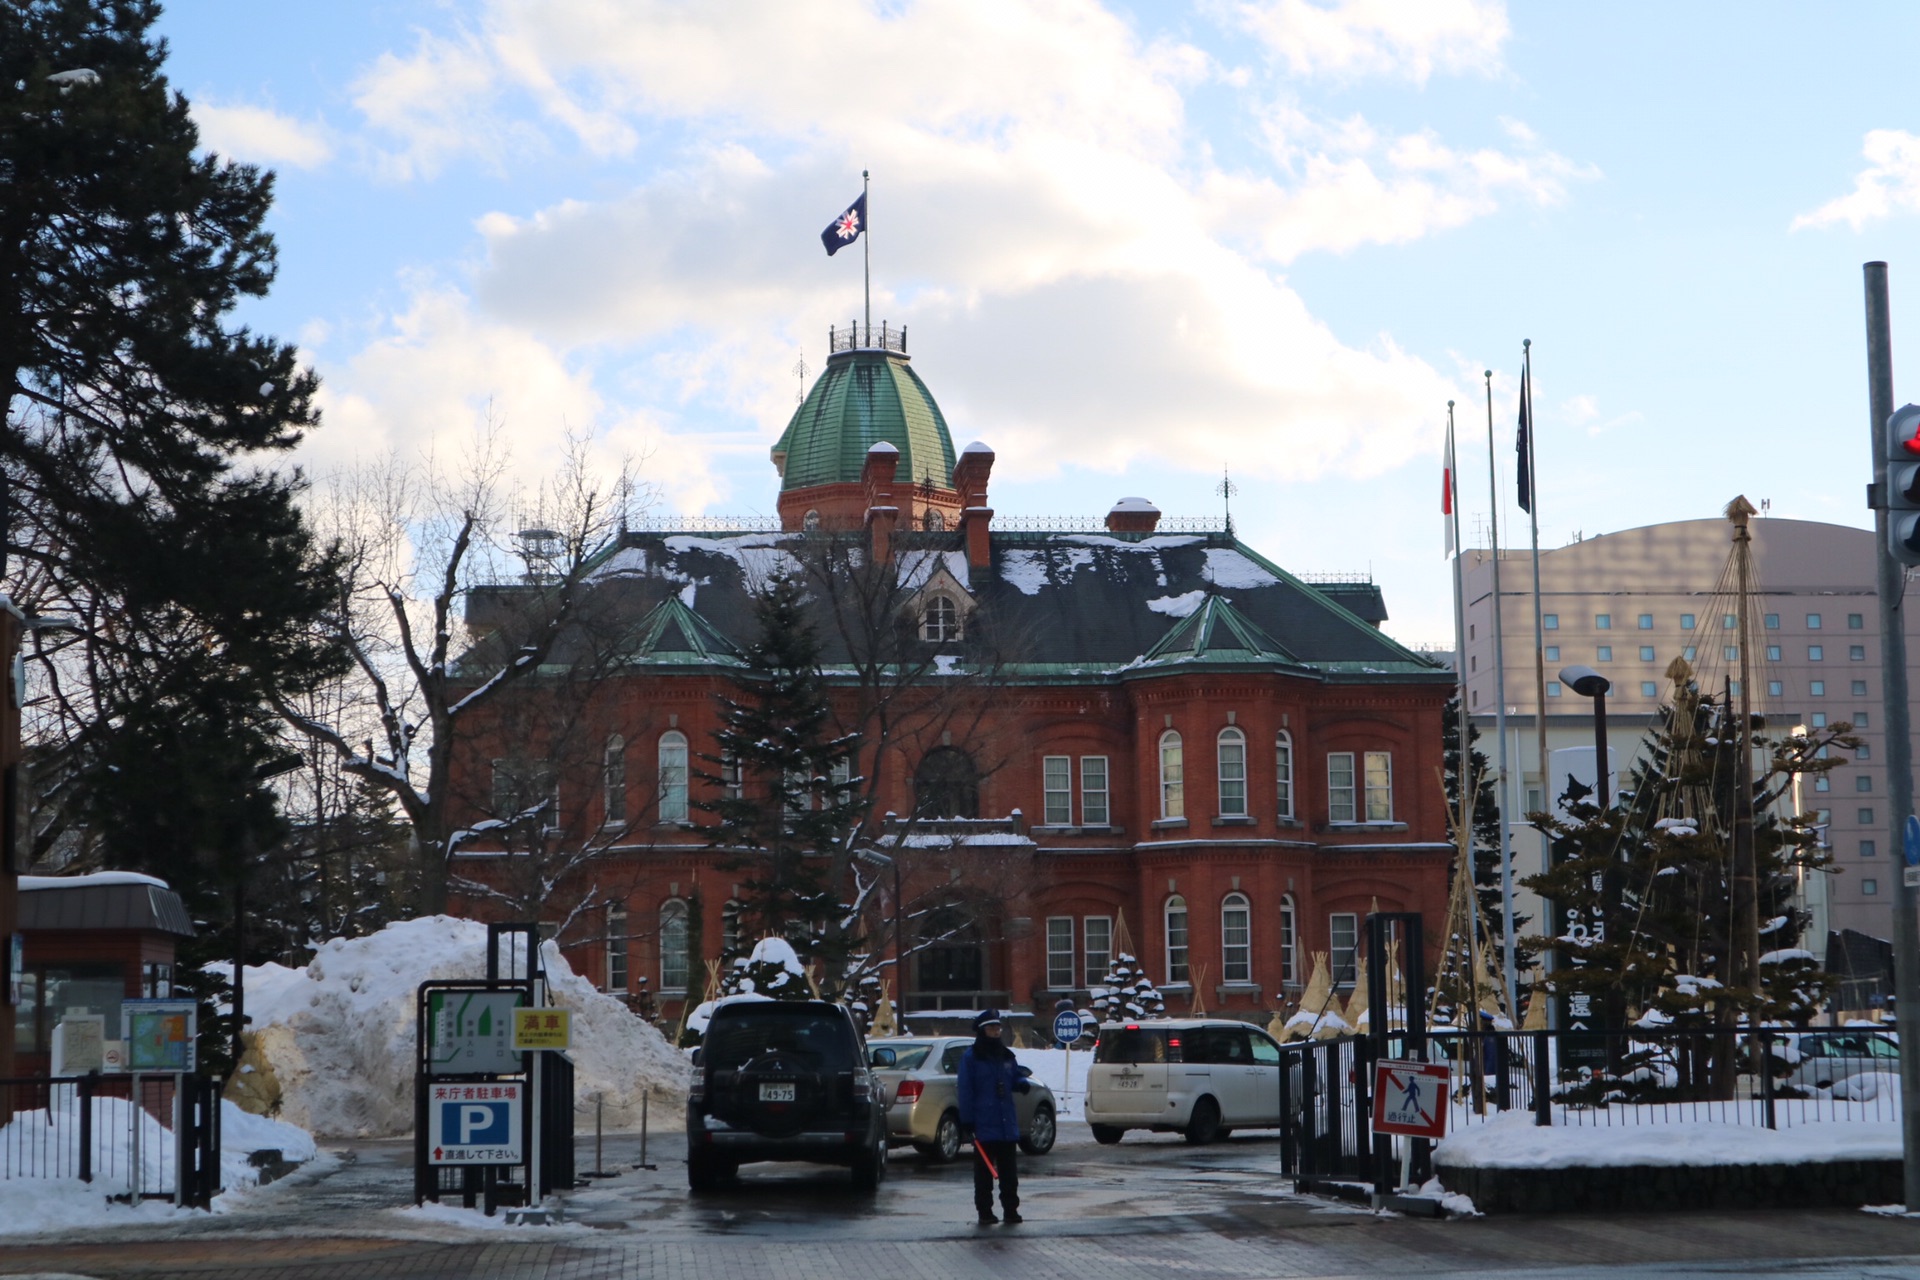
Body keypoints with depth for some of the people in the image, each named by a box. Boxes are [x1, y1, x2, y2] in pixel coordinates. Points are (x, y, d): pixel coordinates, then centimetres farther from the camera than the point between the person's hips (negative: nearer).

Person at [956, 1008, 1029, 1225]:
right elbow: (965, 1091, -8)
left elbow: (1016, 1077, 21)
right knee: (984, 1171, 1)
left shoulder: (1006, 1055, 12)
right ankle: (984, 1211, 6)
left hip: (1007, 1125, 5)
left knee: (1009, 1171, 7)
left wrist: (1023, 1084, -6)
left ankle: (1011, 1210, 12)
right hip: (983, 1125, -5)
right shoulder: (970, 1057, -5)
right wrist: (967, 1122, -13)